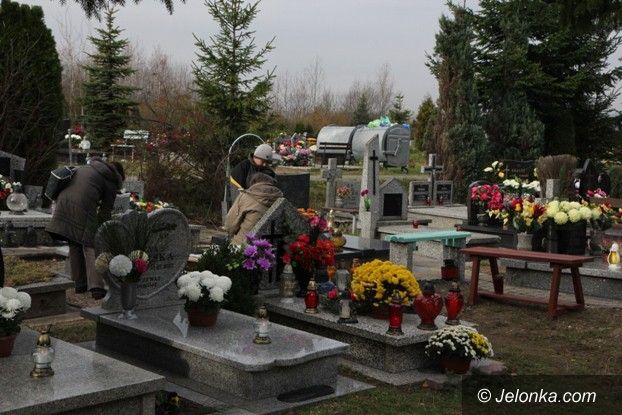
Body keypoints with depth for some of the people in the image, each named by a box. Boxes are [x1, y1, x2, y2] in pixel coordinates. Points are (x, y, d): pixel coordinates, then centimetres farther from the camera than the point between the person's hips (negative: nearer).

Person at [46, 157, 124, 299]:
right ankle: (96, 286, -15)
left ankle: (80, 284, 20)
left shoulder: (87, 167, 28)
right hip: (83, 207, -6)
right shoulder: (111, 182, 8)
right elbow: (106, 209, 9)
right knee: (90, 246, -3)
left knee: (74, 245, 16)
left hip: (64, 203, 6)